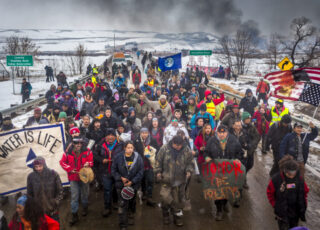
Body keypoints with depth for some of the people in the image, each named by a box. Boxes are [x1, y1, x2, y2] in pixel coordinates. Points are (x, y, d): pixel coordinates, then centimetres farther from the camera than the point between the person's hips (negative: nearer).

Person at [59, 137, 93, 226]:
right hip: (73, 178, 0)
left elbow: (91, 161, -6)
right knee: (74, 196, 2)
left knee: (84, 194, 19)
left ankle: (85, 208, 45)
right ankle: (74, 215, 12)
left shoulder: (87, 151, -11)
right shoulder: (68, 152, -9)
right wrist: (69, 169, -10)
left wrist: (88, 163, -29)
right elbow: (62, 162, 1)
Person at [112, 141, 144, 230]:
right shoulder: (118, 157, -9)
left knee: (132, 202, 21)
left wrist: (132, 181, -15)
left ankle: (131, 218, 47)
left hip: (133, 185, 1)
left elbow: (140, 172, -8)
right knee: (122, 205, -5)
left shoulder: (138, 157, -10)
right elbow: (113, 170, -1)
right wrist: (120, 178, -16)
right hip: (121, 185, -1)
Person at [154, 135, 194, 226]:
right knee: (165, 197, -6)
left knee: (179, 199, 8)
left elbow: (190, 163, 8)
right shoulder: (164, 149, -7)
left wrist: (189, 171, -9)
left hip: (180, 180, 1)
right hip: (166, 179, -1)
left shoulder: (187, 150, -2)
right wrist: (158, 172, -3)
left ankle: (178, 216, 28)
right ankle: (166, 214, 21)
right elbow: (158, 161, 3)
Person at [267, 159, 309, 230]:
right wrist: (275, 205, -6)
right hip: (282, 211, -3)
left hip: (295, 211, 3)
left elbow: (305, 191, 7)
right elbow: (269, 192, -6)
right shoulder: (276, 179, -19)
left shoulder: (299, 179, -10)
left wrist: (302, 204, 6)